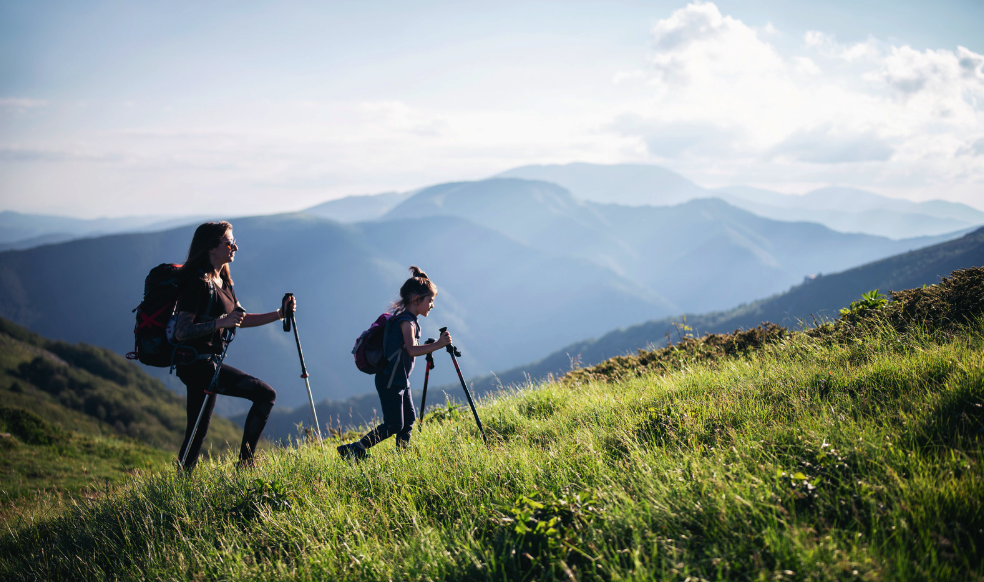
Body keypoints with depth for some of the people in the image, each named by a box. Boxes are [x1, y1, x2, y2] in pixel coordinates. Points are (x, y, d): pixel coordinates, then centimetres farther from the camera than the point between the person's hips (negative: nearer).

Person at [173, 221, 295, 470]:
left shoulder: (222, 281, 15)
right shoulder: (199, 282, -14)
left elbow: (241, 319, 21)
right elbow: (181, 332, -20)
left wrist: (279, 314, 11)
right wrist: (221, 322, -30)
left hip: (208, 363, 10)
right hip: (198, 363, -10)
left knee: (197, 432, 12)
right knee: (266, 395, -15)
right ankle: (245, 463, -9)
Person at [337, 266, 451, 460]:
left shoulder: (409, 320, 13)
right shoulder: (406, 321, -18)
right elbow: (412, 349, -33)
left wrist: (429, 348, 14)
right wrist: (437, 345, -37)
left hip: (400, 381, 10)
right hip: (389, 380, -10)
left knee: (409, 420, 10)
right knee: (394, 425, -9)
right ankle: (353, 450, -6)